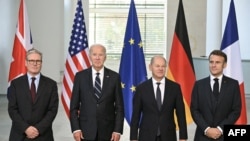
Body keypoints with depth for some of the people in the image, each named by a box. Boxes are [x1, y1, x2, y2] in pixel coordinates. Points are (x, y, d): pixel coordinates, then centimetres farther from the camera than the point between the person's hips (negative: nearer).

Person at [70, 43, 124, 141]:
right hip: (86, 131, 0)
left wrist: (118, 130, -5)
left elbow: (119, 107, 2)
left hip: (107, 131, 0)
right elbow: (74, 106, 3)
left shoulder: (114, 77, 1)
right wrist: (75, 129, -5)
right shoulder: (80, 76, 2)